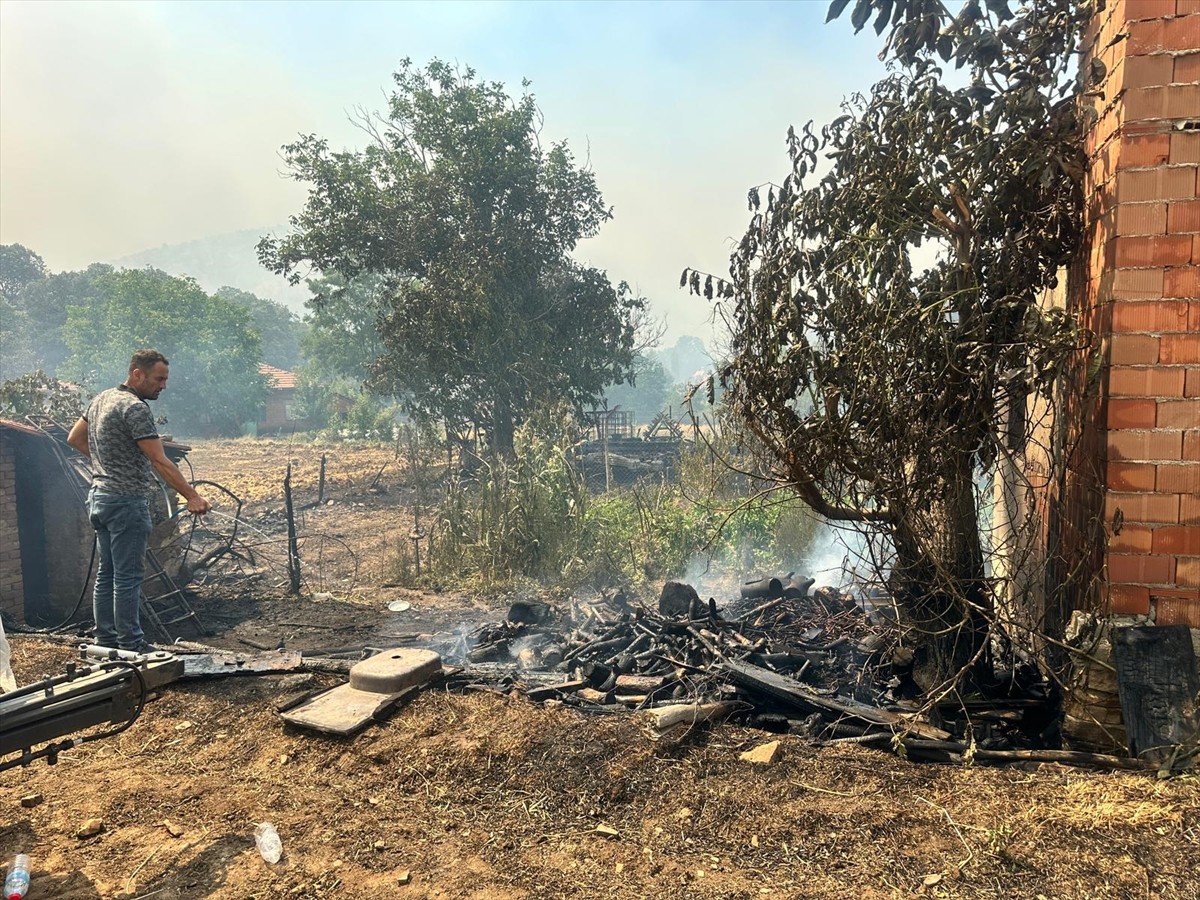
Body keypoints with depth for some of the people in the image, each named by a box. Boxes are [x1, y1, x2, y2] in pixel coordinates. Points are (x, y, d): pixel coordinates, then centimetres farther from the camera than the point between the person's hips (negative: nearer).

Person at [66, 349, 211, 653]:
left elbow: (74, 438, 23)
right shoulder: (136, 408, -17)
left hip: (99, 496, 10)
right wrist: (192, 497, -24)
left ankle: (105, 639, 21)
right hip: (127, 501, -10)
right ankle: (131, 644, 1)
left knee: (107, 572, 14)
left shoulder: (102, 398, 12)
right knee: (128, 576, -4)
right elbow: (160, 462, -23)